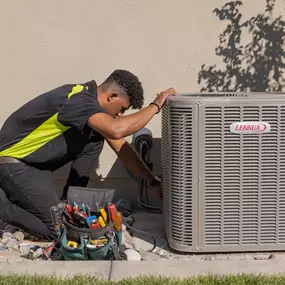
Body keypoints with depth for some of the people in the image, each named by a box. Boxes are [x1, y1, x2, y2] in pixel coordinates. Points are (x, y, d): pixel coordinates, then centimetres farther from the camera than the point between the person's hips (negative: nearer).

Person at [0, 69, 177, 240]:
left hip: (36, 159, 9)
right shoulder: (79, 100, -25)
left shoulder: (91, 100, 4)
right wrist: (156, 105, -28)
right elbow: (117, 130, -44)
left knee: (94, 141, 1)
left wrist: (154, 182, 6)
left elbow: (122, 148, 8)